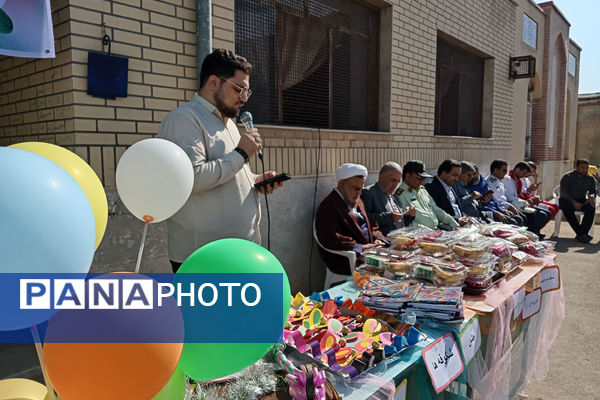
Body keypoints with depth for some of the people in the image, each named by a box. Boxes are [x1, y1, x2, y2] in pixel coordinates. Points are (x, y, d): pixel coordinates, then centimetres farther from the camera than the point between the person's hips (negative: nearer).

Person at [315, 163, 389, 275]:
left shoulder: (357, 201, 20)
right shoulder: (328, 207, -10)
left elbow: (372, 226, 25)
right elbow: (332, 241, -19)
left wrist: (378, 239, 2)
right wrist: (362, 247, -17)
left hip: (368, 249, 9)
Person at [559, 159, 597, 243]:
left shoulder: (590, 178, 9)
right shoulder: (567, 177, -4)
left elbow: (593, 191, 6)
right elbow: (563, 192, -13)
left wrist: (591, 196, -21)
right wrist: (573, 202, -27)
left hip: (582, 201, 3)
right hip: (568, 200, -3)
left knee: (591, 207, -30)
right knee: (567, 207, -37)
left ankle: (582, 233, -34)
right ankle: (580, 233, -39)